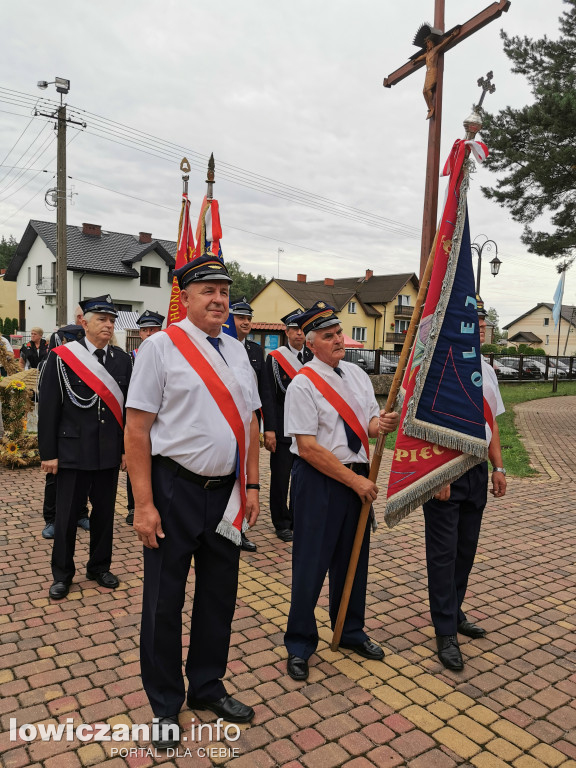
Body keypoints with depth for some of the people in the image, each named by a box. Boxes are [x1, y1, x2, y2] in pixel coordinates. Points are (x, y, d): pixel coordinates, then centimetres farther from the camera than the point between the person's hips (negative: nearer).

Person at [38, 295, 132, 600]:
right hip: (72, 452, -3)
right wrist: (48, 453, -6)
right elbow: (48, 408, -5)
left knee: (104, 513, 13)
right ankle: (62, 574, 25)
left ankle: (100, 566, 31)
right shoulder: (61, 357, -6)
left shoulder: (122, 359, 4)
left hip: (110, 453, 3)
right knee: (66, 516, 7)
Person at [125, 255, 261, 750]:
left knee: (219, 594, 18)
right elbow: (137, 429, -12)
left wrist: (252, 486, 8)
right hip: (176, 490, -5)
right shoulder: (162, 347, -9)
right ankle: (166, 707, 32)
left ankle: (207, 687, 40)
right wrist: (144, 505, -14)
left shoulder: (236, 352, 8)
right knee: (164, 601, 9)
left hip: (227, 492, 6)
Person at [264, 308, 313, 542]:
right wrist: (269, 430, -12)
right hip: (283, 430, -4)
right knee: (280, 477, 3)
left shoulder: (313, 358, 9)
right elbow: (269, 396, -7)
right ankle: (282, 524, 18)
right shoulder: (275, 358, -3)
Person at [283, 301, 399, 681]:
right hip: (319, 480, -7)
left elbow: (369, 425, 11)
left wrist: (383, 423, -14)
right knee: (311, 564, 3)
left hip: (358, 477, 7)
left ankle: (351, 632, 40)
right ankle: (300, 645, 24)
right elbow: (308, 448, -19)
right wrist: (355, 481, -16)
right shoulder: (303, 384, -14)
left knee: (353, 559, 19)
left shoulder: (357, 374, 8)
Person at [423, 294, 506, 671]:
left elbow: (491, 423, 17)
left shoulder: (485, 370, 11)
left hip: (477, 470, 8)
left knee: (466, 548, 18)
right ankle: (446, 633, 15)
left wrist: (498, 467, 14)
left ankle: (455, 613, 37)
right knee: (444, 552, 2)